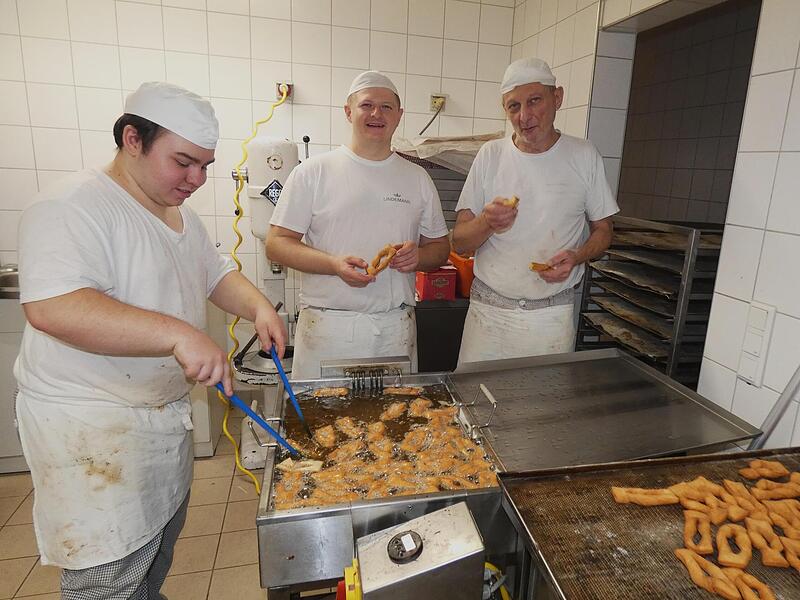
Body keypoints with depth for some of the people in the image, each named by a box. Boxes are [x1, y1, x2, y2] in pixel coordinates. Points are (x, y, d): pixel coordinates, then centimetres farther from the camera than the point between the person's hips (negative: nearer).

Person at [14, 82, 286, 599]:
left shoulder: (181, 216, 8)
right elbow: (51, 307, -33)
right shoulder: (75, 207, -20)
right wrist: (179, 334, -40)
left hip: (167, 410, 9)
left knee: (160, 544, 24)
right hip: (91, 426, -8)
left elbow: (218, 275, 15)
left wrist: (259, 307, -5)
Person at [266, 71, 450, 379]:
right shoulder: (313, 171, 1)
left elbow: (440, 247, 16)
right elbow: (276, 243, -2)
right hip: (327, 325, -2)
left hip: (396, 328, 3)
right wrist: (334, 264, -18)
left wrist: (418, 256, -7)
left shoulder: (417, 178, 11)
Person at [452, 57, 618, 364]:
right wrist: (486, 222, -23)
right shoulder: (491, 155, 0)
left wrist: (576, 257, -13)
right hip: (488, 308, 1)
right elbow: (459, 242, -2)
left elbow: (602, 230, 8)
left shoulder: (584, 156, 0)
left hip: (552, 314, 0)